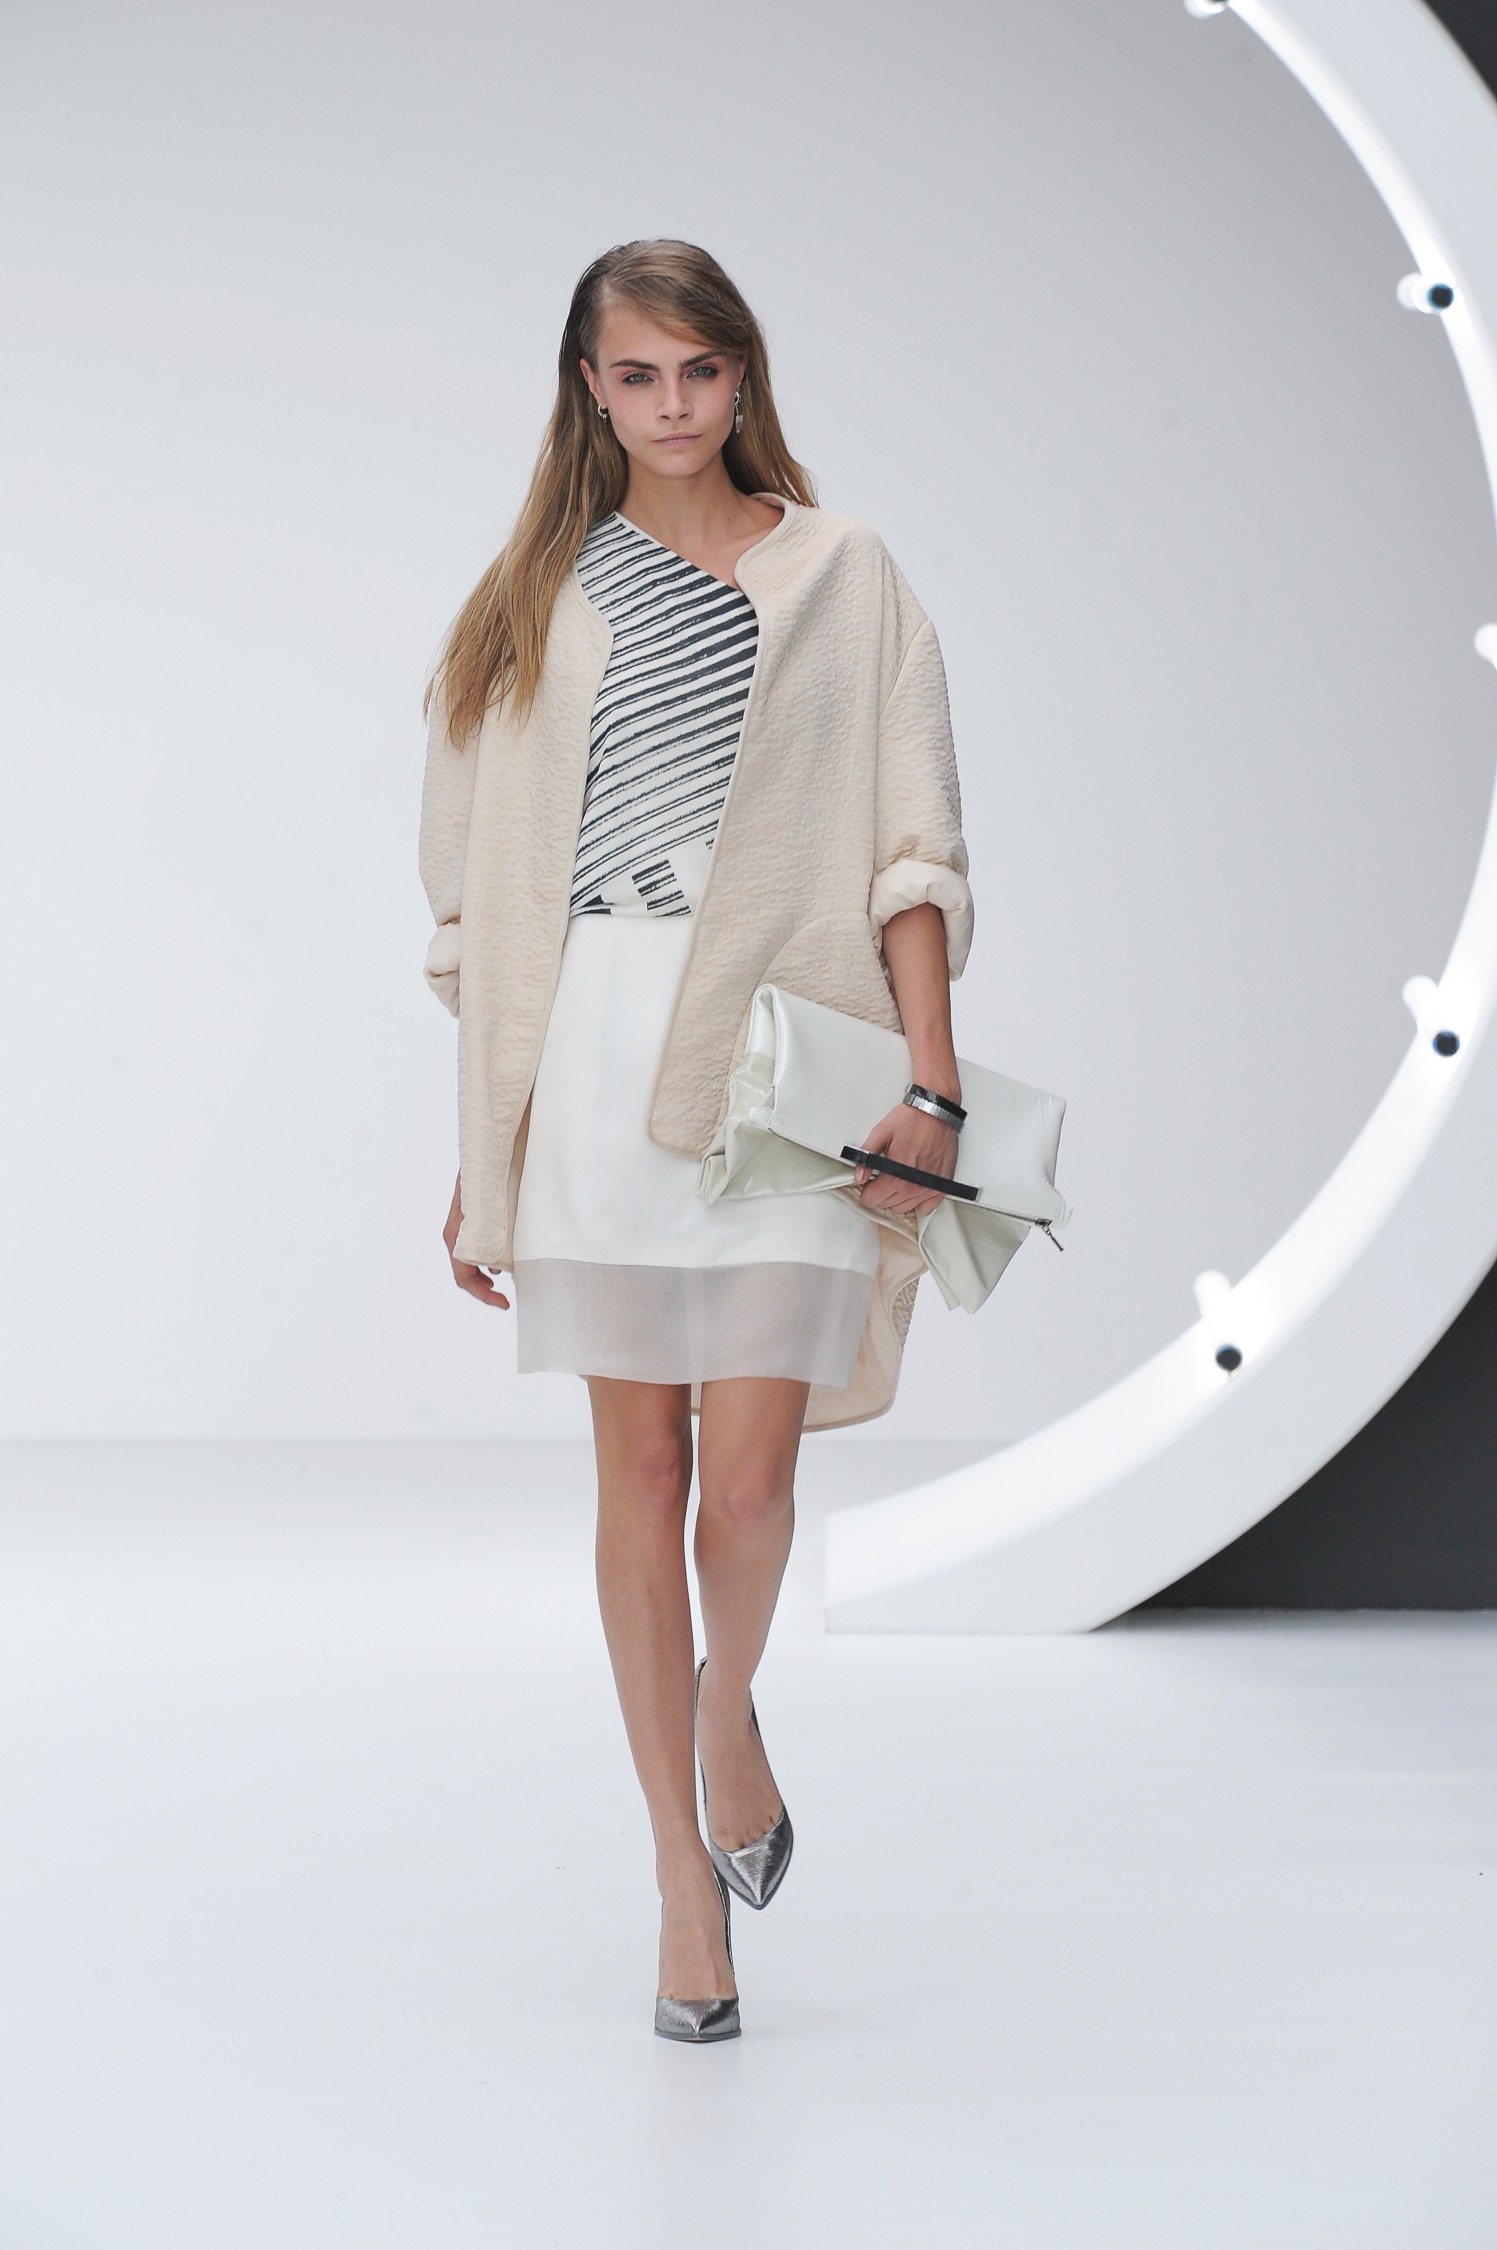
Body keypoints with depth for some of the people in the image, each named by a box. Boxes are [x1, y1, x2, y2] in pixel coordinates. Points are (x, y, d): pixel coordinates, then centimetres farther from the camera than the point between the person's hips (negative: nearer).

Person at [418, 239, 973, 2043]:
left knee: (747, 1471, -7)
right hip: (591, 1049, 2)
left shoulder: (841, 575, 9)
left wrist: (934, 1087, -7)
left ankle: (730, 1711, 27)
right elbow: (483, 894, 12)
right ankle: (685, 1870, 11)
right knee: (639, 1461, 2)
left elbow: (913, 853, 4)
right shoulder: (535, 600, 14)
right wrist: (480, 1145, 8)